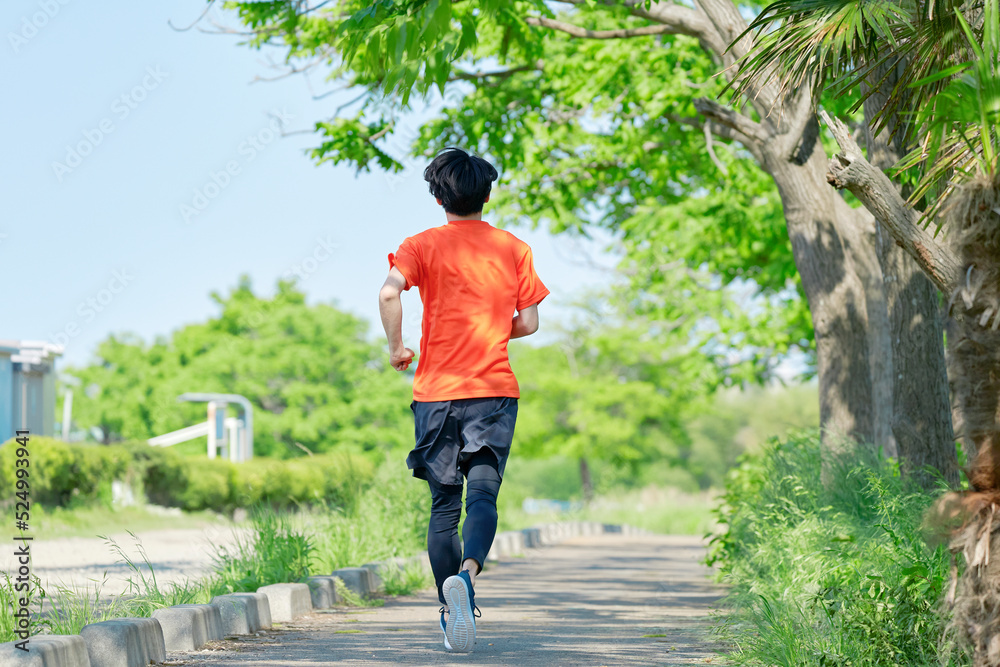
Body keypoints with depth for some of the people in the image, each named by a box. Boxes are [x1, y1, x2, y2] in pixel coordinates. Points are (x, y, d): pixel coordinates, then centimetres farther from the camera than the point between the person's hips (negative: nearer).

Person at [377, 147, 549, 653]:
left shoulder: (423, 245, 2)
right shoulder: (514, 249, 7)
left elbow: (389, 291, -17)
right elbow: (528, 323, 5)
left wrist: (396, 347, -3)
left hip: (436, 390, 0)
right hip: (495, 389, 0)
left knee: (443, 506, 8)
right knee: (483, 497, -9)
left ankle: (452, 613, 8)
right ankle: (466, 572, -38)